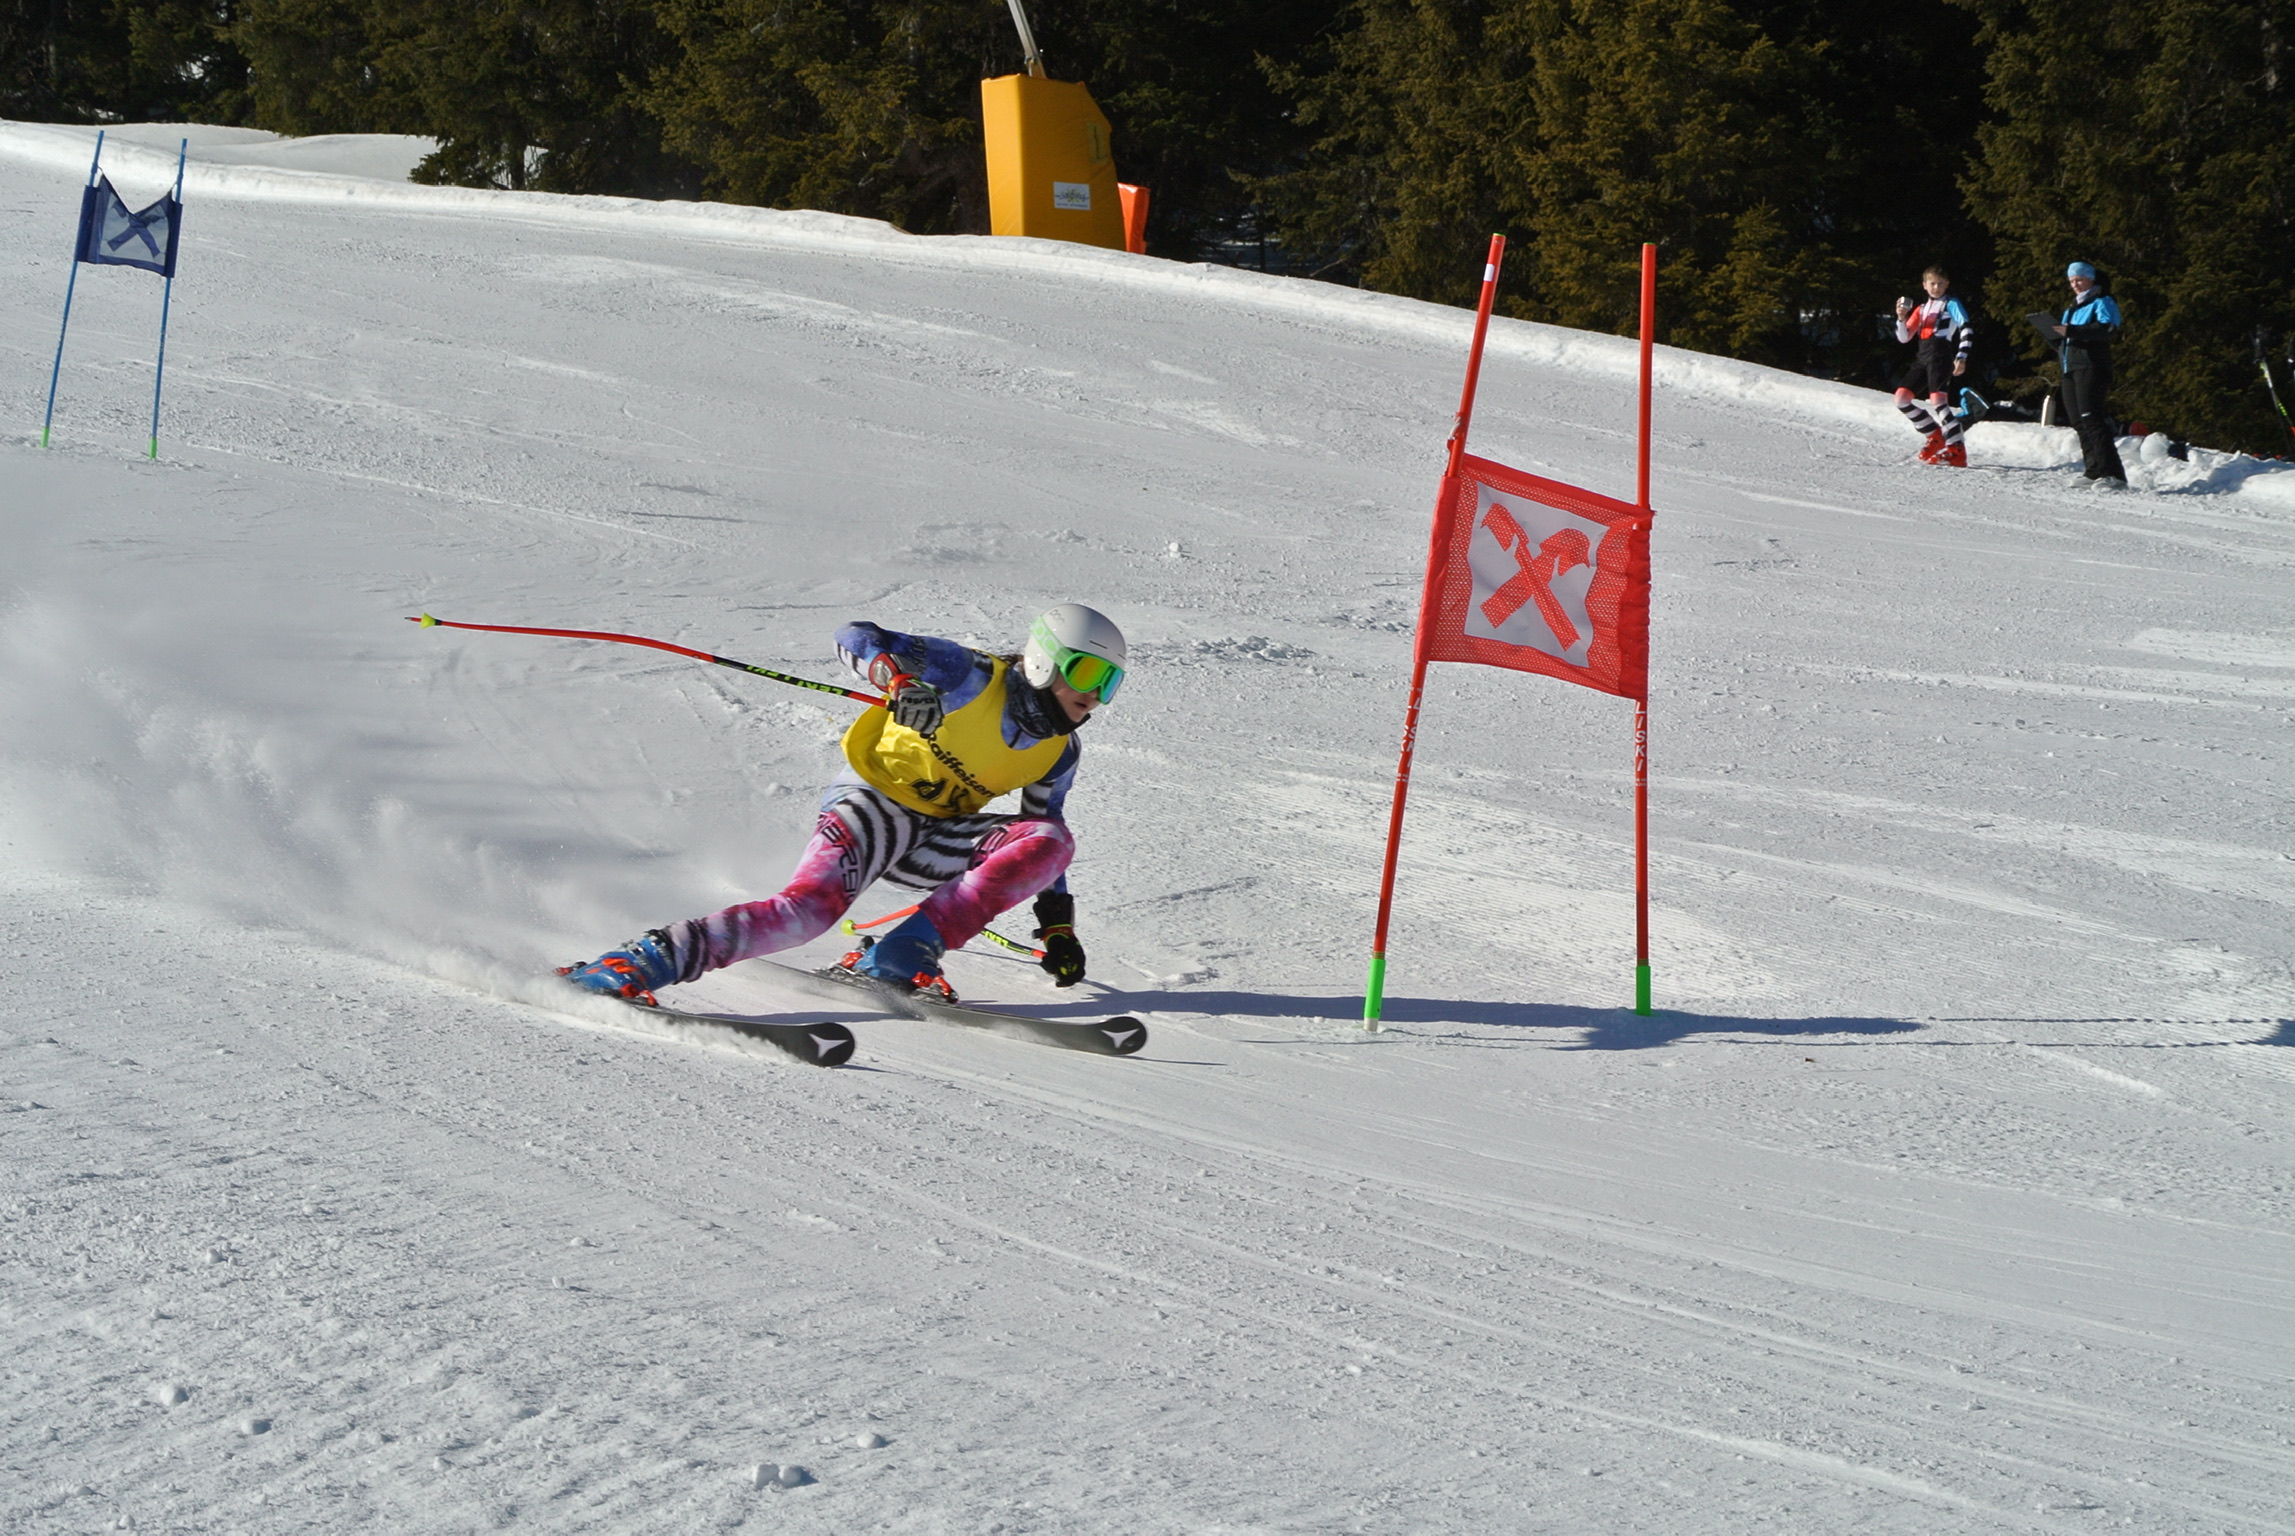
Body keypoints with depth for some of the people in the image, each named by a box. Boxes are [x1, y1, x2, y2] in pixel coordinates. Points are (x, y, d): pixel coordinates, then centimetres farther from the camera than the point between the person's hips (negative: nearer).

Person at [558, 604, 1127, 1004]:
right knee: (812, 905, -32)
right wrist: (895, 671, -36)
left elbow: (1042, 832, 20)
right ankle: (642, 961, -38)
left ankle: (904, 956, -24)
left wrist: (1057, 924, 16)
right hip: (873, 802, -6)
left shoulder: (1060, 753, 5)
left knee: (1053, 843, -17)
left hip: (932, 842, 6)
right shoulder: (974, 677, -12)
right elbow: (853, 637, -14)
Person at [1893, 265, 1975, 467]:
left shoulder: (1951, 304, 8)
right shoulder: (1921, 309, 26)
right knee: (1901, 397, 0)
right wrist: (1901, 318, 5)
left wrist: (1961, 357, -16)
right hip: (1922, 358, 8)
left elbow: (1966, 331, -3)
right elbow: (1904, 337, 23)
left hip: (1941, 354, -8)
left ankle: (1957, 452, -26)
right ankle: (1936, 436, 9)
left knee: (1937, 399, -22)